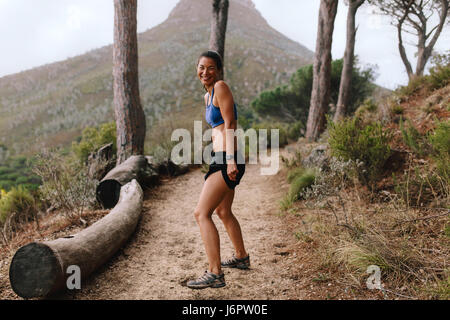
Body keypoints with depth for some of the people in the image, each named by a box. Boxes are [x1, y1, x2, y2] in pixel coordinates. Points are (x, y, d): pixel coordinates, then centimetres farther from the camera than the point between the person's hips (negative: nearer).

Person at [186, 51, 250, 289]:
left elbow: (229, 125, -16)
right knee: (223, 212, 24)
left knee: (201, 213, -12)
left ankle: (215, 274, -9)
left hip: (227, 162, -10)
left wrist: (230, 160, -22)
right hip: (220, 160, 10)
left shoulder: (221, 87, -9)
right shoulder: (208, 95, 17)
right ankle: (241, 258, 42)